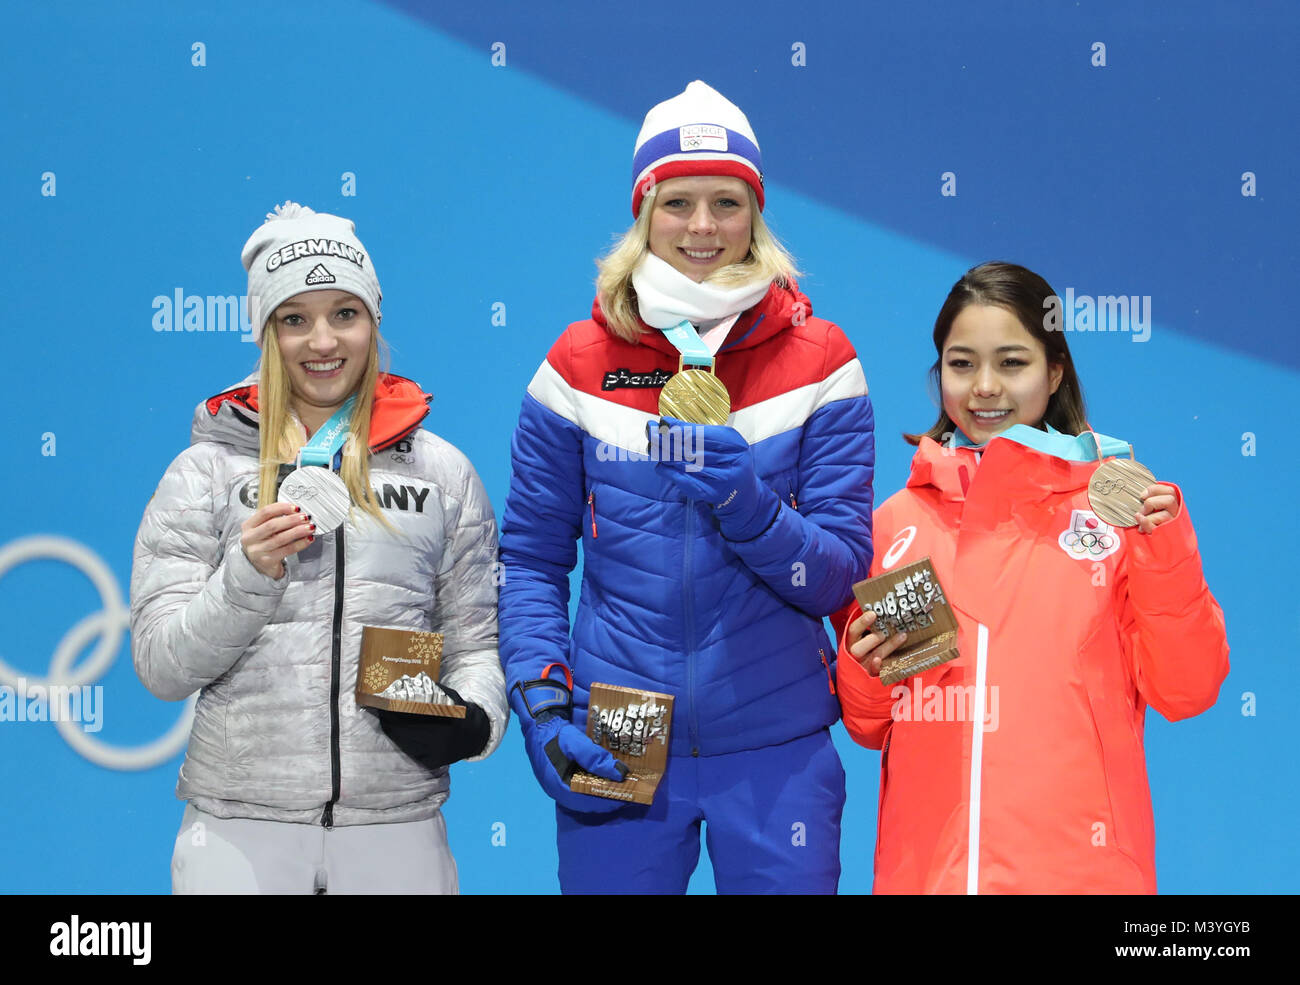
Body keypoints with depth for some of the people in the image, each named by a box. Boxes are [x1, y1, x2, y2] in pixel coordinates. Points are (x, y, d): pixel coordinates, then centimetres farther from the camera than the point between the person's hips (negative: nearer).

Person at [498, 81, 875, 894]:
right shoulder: (581, 365, 1)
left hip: (777, 745, 0)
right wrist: (539, 703, -8)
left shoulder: (817, 361, -1)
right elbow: (531, 559, 5)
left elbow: (840, 574, -4)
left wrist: (749, 507, -21)